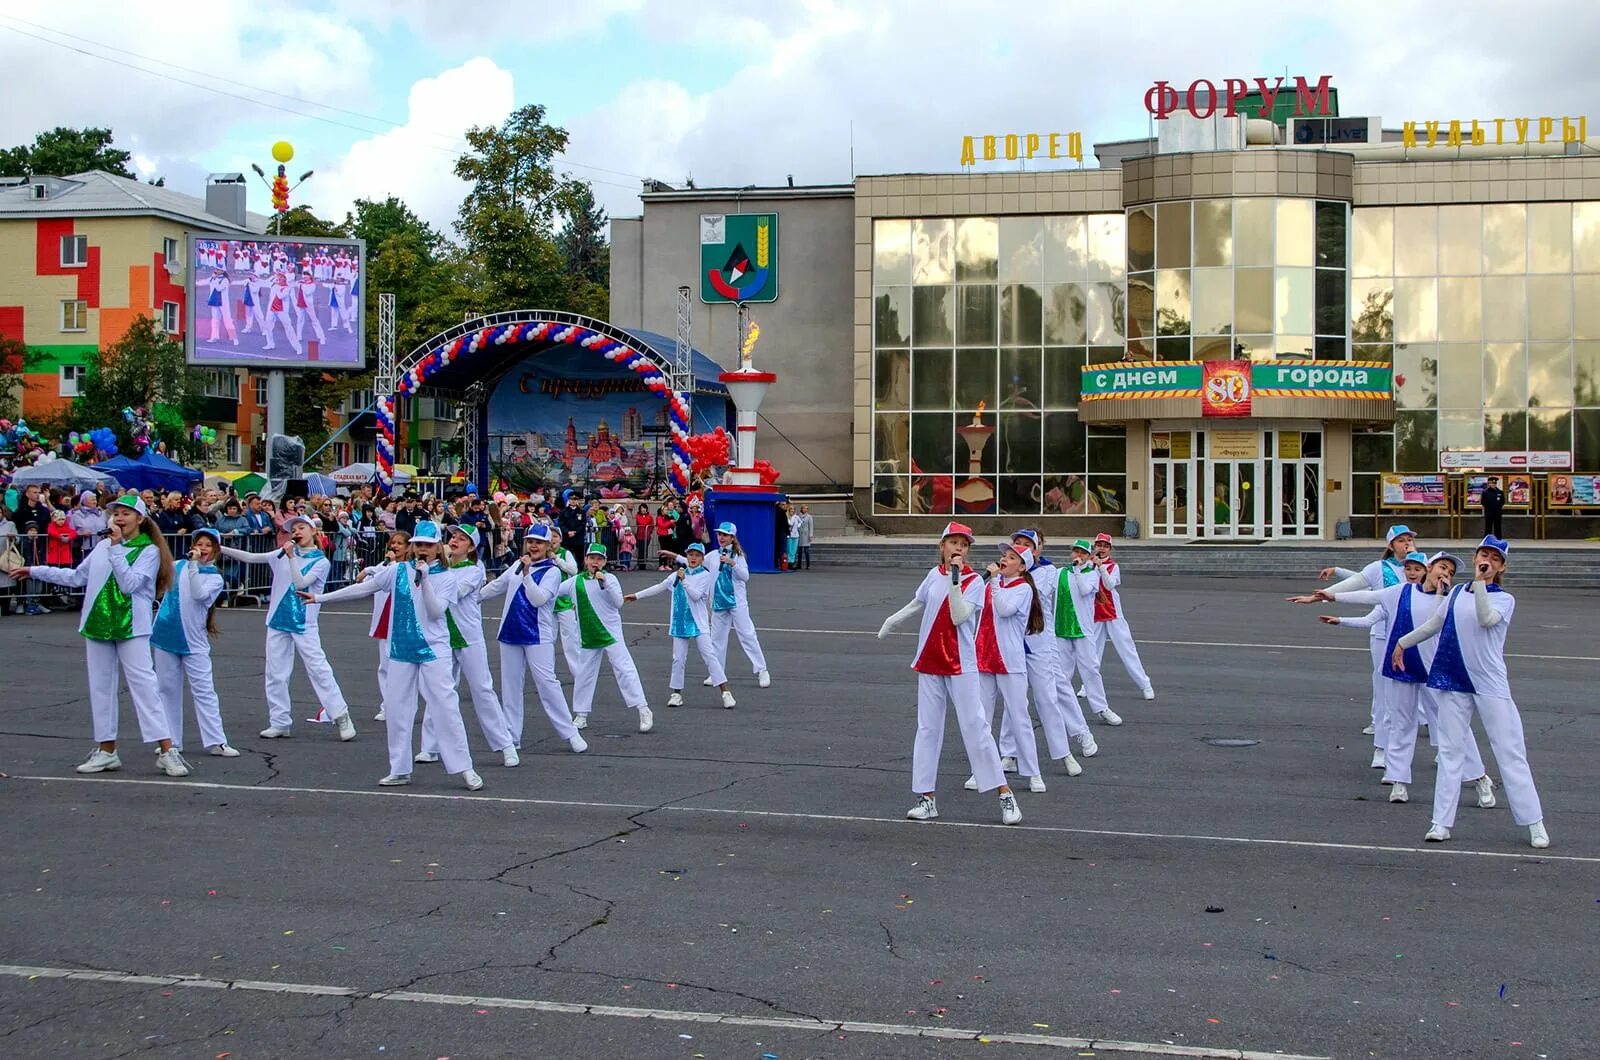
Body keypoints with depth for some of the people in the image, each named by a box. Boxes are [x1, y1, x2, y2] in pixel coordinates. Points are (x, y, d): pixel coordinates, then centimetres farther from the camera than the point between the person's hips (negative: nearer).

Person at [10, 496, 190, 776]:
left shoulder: (149, 550, -5)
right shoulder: (103, 545, 12)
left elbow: (129, 584, -18)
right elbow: (76, 577, 19)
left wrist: (116, 548, -17)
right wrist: (34, 571, 21)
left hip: (131, 627, -6)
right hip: (98, 624, 6)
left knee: (144, 685, -11)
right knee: (101, 687, 9)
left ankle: (166, 751, -12)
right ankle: (107, 750, 18)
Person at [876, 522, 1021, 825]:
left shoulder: (974, 581, -7)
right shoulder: (934, 575, 6)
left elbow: (959, 616, -20)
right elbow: (916, 604, 22)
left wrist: (955, 579, -25)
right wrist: (891, 621, 30)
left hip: (960, 665, -5)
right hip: (929, 662, 5)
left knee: (975, 726, -7)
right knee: (927, 729, 6)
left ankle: (1005, 795, -3)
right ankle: (927, 798, 12)